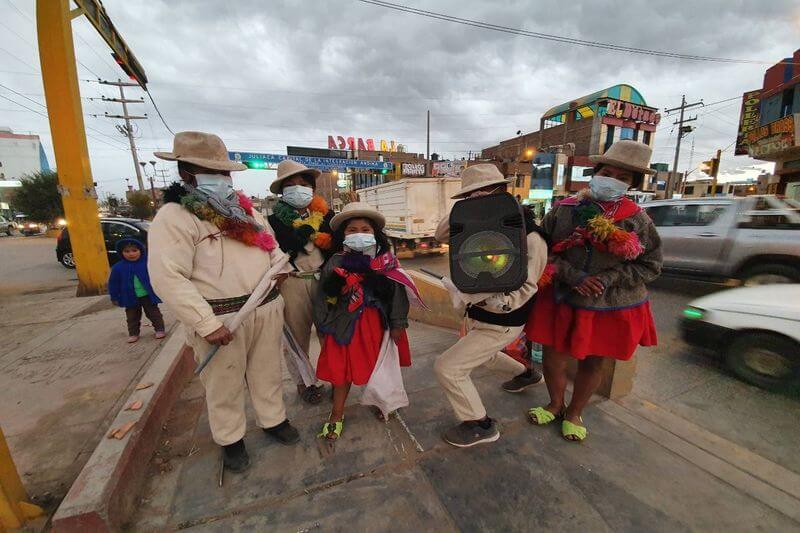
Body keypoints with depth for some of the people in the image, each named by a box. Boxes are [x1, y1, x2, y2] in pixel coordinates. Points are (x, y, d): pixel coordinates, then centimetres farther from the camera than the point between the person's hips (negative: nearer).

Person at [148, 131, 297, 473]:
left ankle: (273, 420, 41)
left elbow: (270, 243, 23)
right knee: (225, 385, 13)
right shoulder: (174, 217, -9)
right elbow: (168, 278, -17)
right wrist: (206, 324, -22)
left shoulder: (244, 209, 13)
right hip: (222, 318, -6)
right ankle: (230, 440, 36)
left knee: (268, 373, 20)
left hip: (266, 308, 6)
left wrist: (279, 265, 1)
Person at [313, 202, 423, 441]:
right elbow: (323, 298, 1)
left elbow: (397, 293, -2)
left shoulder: (386, 262, -6)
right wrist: (322, 329, 2)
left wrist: (397, 324, -3)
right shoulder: (335, 264, -5)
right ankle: (337, 414, 33)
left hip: (376, 323, 1)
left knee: (378, 367, 16)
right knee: (341, 368, 11)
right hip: (343, 324, 0)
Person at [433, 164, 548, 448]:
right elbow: (442, 234, -4)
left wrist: (498, 300, -42)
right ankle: (527, 374, 60)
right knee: (484, 355, 34)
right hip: (477, 316, 8)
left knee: (447, 368, -9)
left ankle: (481, 426, 13)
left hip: (500, 324, -8)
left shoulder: (529, 237, -24)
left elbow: (524, 289, -24)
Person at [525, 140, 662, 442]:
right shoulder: (564, 209, -5)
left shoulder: (637, 220, -4)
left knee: (592, 362, 16)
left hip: (612, 308, 1)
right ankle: (556, 405, 40)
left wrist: (607, 279, -17)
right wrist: (572, 276, -19)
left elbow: (651, 266, 0)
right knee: (553, 358, 8)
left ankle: (574, 413, 42)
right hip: (562, 301, 0)